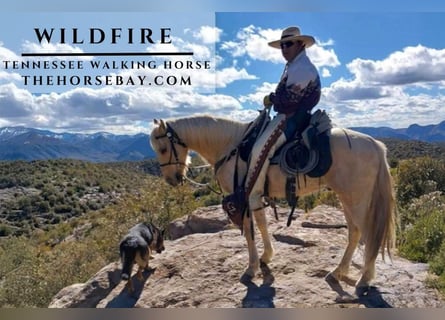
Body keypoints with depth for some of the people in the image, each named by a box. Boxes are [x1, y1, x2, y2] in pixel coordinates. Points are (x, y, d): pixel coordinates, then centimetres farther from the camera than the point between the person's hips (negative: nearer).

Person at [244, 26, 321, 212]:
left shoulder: (301, 67, -15)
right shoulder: (294, 65, 20)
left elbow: (291, 97, -24)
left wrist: (271, 98, -9)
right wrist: (273, 99, 4)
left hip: (291, 118, -12)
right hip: (288, 116, 12)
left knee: (260, 149, -21)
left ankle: (251, 198, -17)